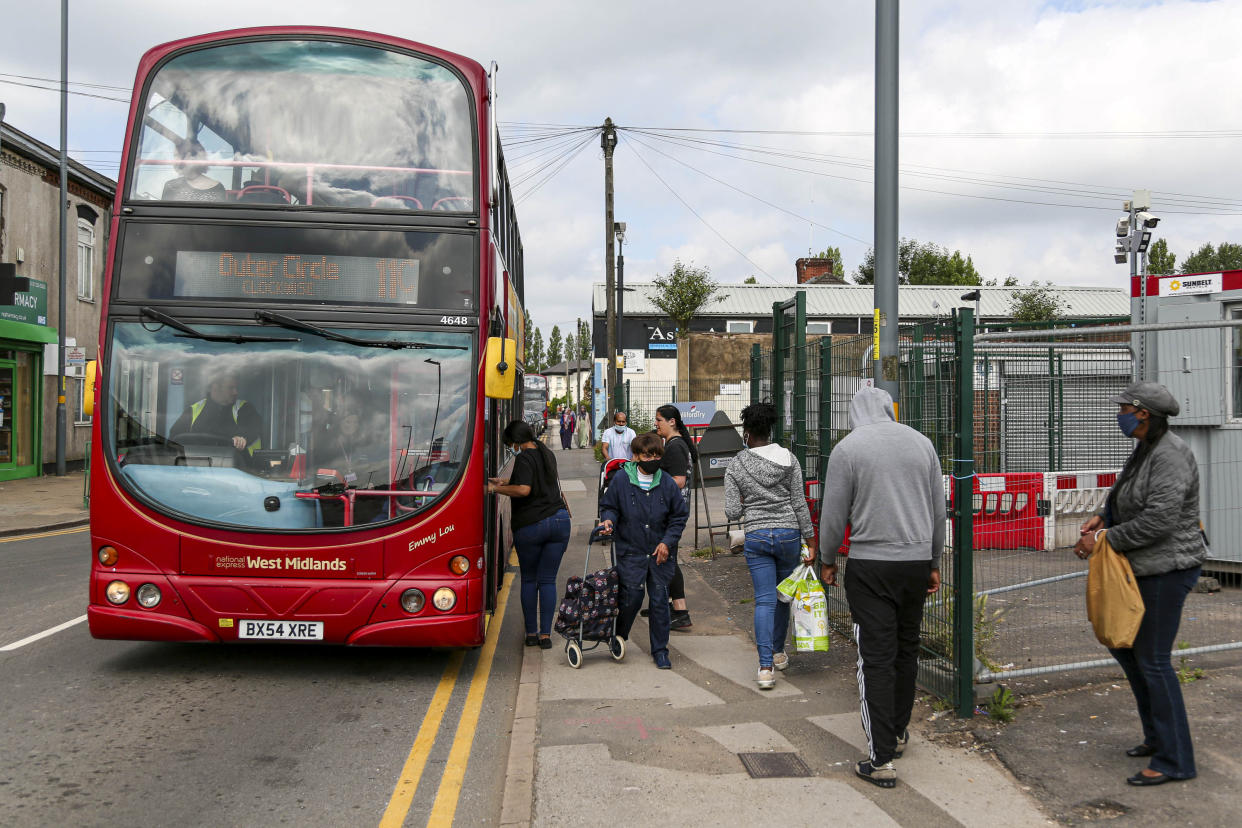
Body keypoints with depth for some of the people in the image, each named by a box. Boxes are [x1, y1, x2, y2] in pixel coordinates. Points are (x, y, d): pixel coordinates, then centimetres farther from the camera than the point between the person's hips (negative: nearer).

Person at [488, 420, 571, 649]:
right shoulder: (547, 454, 15)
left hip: (530, 525, -5)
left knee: (528, 579, 10)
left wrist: (496, 488, -12)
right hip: (559, 520, 6)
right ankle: (545, 634, 5)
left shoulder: (524, 458, -10)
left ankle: (531, 633, 14)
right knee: (548, 580, 8)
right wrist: (504, 481, 31)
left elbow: (524, 490, -22)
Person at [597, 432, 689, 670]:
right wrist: (608, 520, -15)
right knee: (631, 599, 0)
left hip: (660, 553, 1)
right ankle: (618, 639, 28)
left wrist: (667, 542, -3)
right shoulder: (621, 480, -5)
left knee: (660, 600, 4)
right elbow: (609, 505, 7)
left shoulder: (667, 483, -2)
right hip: (630, 552, -1)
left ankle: (660, 650, 17)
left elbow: (680, 516, 6)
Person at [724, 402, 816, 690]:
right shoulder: (788, 458, -2)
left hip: (756, 537, -1)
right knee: (783, 596, 19)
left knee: (765, 600, 0)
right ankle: (778, 652, 34)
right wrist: (810, 541, 2)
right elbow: (800, 504, -3)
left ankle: (766, 666, -10)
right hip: (788, 534, 1)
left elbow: (732, 512, -6)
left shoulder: (735, 465, -3)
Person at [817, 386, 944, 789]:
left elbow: (834, 515, -4)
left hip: (870, 566, -4)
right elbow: (939, 510, 11)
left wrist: (826, 560, 12)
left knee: (876, 657, -2)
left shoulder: (847, 448, -6)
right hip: (917, 561, 4)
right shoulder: (921, 442, 6)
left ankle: (882, 759, -2)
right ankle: (898, 733, 33)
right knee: (907, 649, 18)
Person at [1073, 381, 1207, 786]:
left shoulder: (1170, 454, -20)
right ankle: (1157, 734, 30)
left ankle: (1174, 760, 6)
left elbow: (1159, 518, -26)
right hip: (1145, 568, 10)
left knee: (1152, 659, -5)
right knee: (1122, 644, 17)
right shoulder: (1145, 450, 10)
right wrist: (1100, 518, 3)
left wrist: (1105, 540, -19)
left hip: (1168, 567, -10)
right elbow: (1124, 496, 22)